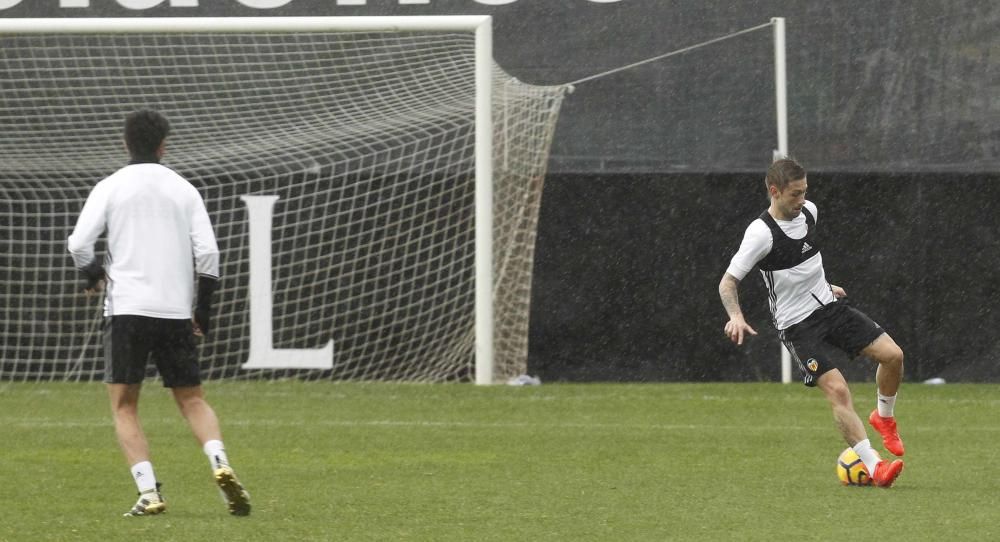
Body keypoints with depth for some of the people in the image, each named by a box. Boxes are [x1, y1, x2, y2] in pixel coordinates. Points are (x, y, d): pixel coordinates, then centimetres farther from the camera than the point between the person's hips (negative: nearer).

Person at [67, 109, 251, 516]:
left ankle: (148, 492, -11)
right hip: (176, 311, 2)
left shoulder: (110, 188, 2)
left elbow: (79, 242, -7)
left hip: (127, 307, -2)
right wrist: (204, 309, 11)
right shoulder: (184, 190, 8)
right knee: (192, 399, 11)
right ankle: (220, 463, -16)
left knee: (124, 405, 4)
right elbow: (207, 252, 1)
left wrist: (92, 274, 14)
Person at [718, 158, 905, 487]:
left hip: (830, 306, 6)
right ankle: (875, 467, -20)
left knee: (892, 354, -8)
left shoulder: (808, 212, 1)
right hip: (797, 325, -6)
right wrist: (736, 317, -36)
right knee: (837, 390, -21)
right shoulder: (761, 233, -20)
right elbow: (728, 282, -19)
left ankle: (883, 417, 20)